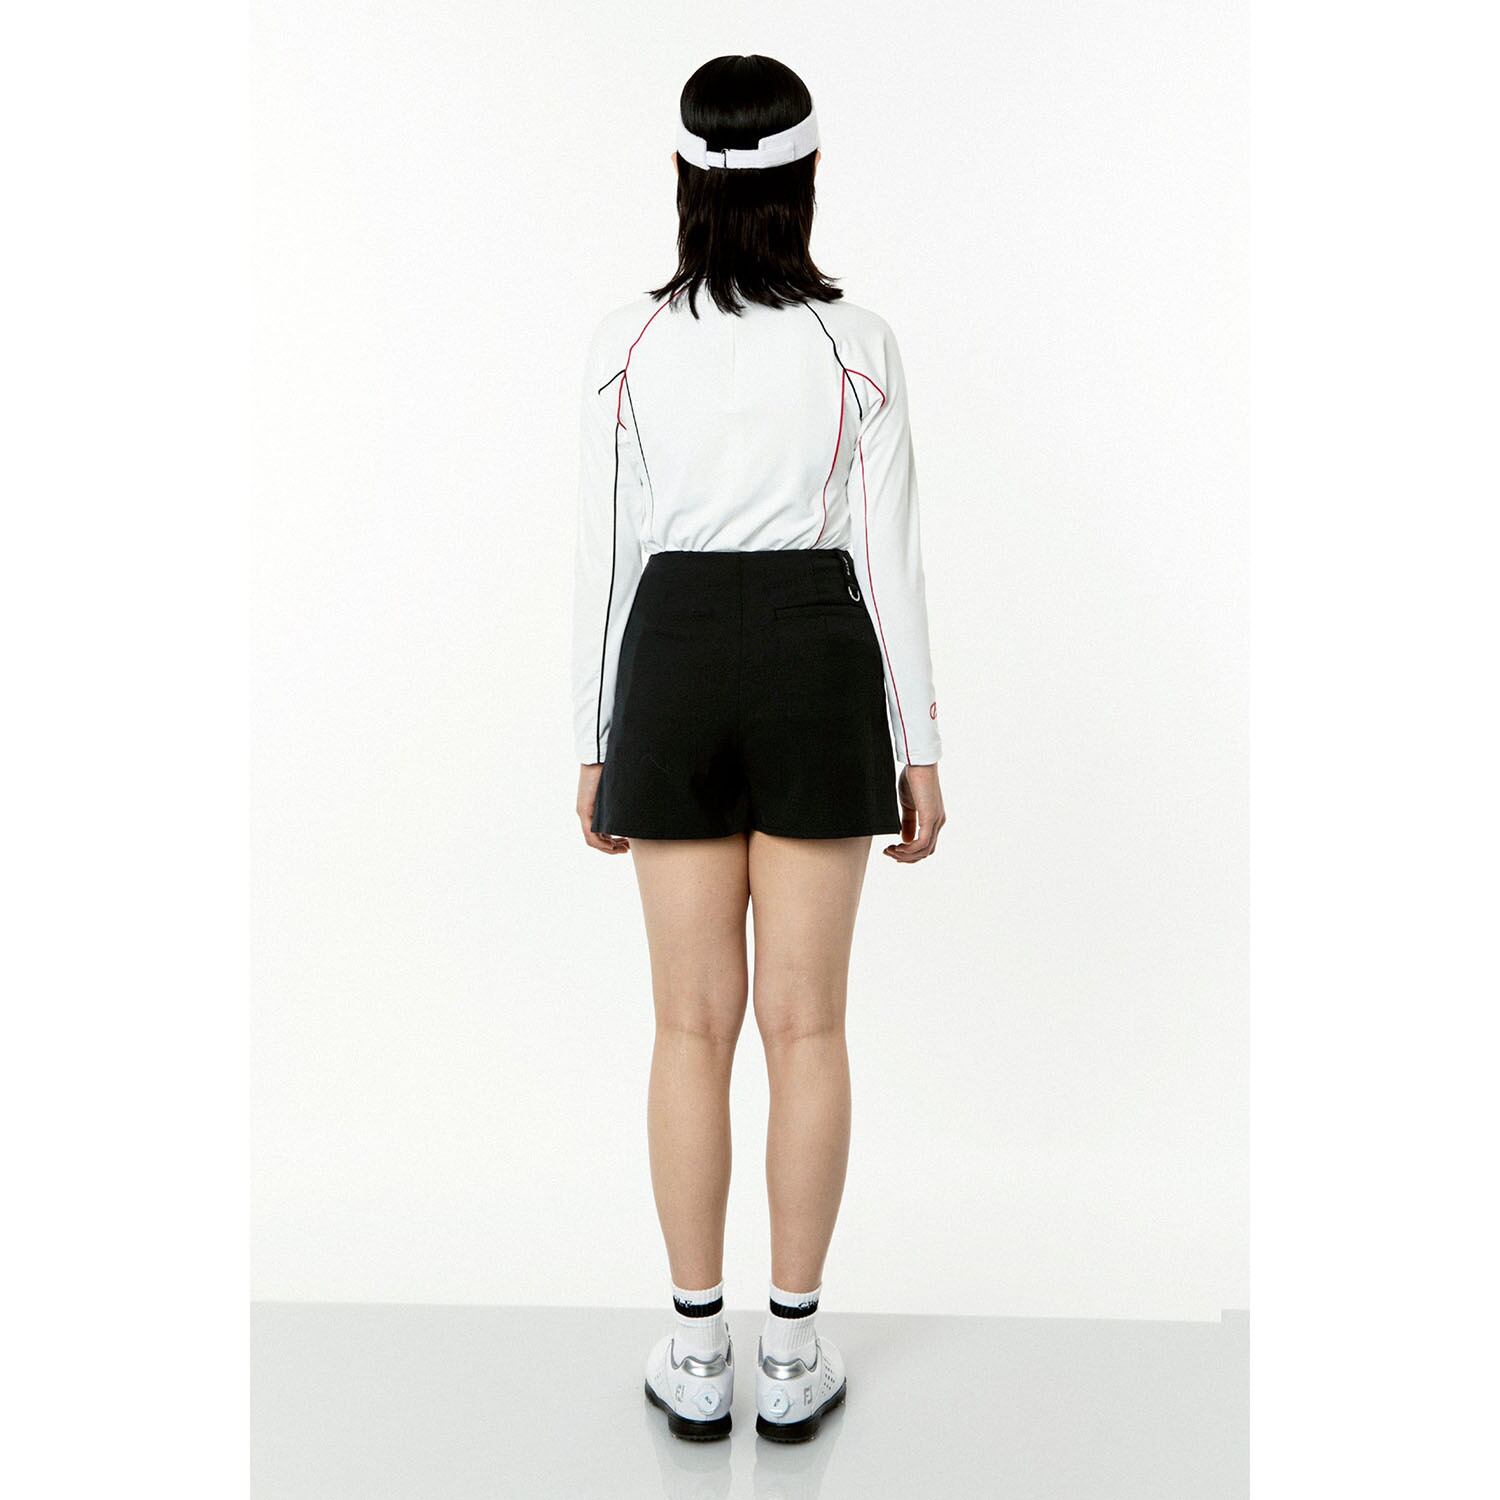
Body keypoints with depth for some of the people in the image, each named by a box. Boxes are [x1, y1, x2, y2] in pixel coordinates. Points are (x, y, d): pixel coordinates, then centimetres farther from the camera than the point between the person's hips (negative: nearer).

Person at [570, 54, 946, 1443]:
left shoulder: (627, 340, -1)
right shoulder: (857, 345, -2)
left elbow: (605, 550, -1)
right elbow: (888, 555, -3)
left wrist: (597, 741, 7)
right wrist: (918, 745, 3)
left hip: (676, 665, 1)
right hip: (819, 665, 0)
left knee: (694, 1022, 8)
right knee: (805, 1020, 6)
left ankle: (697, 1353, 18)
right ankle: (792, 1354, 17)